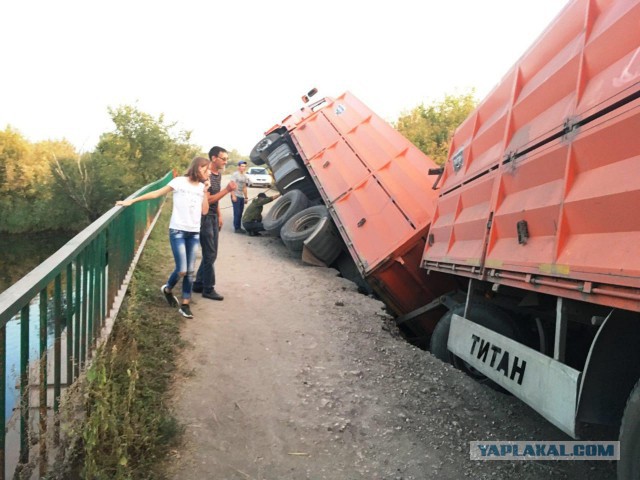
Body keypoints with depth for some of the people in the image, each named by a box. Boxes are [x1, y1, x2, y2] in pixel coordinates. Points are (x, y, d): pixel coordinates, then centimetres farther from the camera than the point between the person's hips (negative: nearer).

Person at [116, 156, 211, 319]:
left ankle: (185, 305, 14)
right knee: (182, 270, -8)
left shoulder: (202, 187, 9)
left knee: (190, 271, 4)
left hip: (194, 233, 5)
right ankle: (167, 289, 23)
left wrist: (205, 191, -2)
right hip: (178, 231, -5)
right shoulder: (179, 182, -6)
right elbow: (156, 193, -5)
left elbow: (205, 211, 3)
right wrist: (132, 201, -7)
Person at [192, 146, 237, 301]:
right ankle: (208, 289, 8)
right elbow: (207, 200, -22)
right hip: (205, 218, -9)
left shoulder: (219, 174, 9)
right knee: (210, 255, -3)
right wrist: (227, 190, -25)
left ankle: (199, 284, 25)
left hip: (213, 217, 9)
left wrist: (219, 215, 17)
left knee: (211, 254, 14)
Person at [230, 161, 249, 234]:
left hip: (242, 197, 8)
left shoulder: (244, 176, 18)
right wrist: (233, 196, -19)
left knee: (240, 213, 10)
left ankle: (239, 227, 16)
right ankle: (237, 228, -3)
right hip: (236, 196, -8)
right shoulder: (235, 174, -7)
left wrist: (246, 197, 20)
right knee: (237, 213, -7)